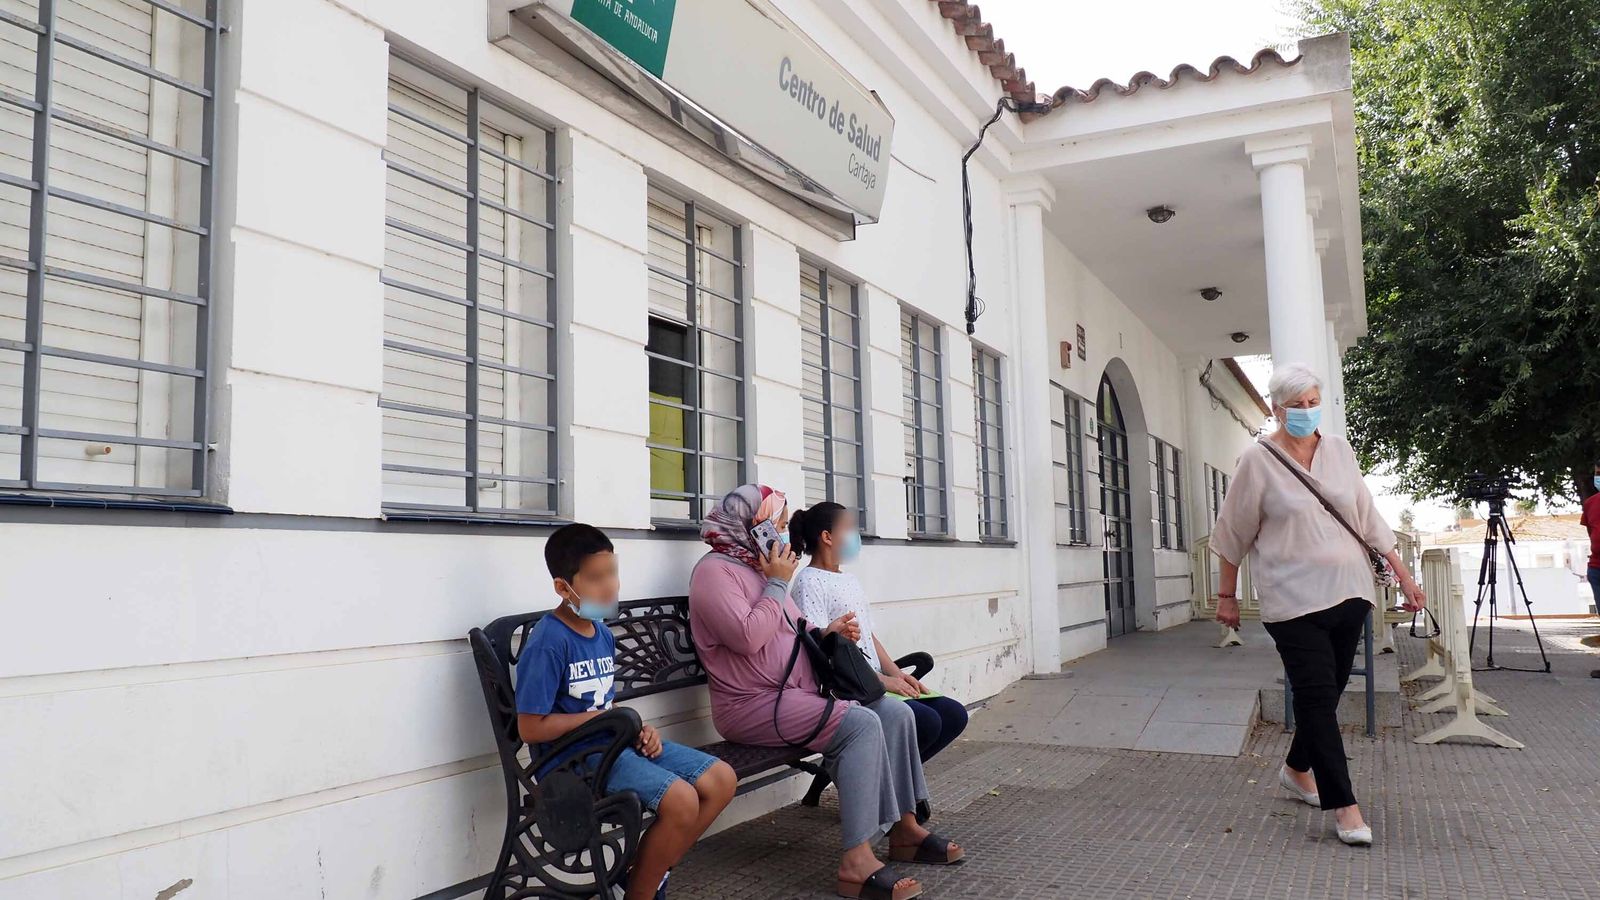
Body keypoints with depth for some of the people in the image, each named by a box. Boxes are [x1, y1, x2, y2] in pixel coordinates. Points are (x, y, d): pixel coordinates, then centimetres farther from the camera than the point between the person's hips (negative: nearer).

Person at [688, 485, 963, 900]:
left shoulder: (761, 567, 18)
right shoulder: (716, 570, -11)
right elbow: (748, 636, -24)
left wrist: (827, 632, 6)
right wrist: (777, 584, -13)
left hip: (800, 692, 9)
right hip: (754, 703, -9)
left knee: (896, 712, -3)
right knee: (861, 725, -27)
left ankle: (905, 827, 4)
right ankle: (857, 862, -28)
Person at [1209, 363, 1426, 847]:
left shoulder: (1339, 450, 8)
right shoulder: (1258, 460, -5)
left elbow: (1367, 517, 14)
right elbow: (1234, 534, 0)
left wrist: (1402, 573, 11)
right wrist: (1227, 595, 3)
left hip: (1348, 592, 5)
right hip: (1294, 599, -5)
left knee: (1327, 692, 13)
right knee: (1317, 696, -7)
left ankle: (1297, 769, 35)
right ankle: (1343, 806, 0)